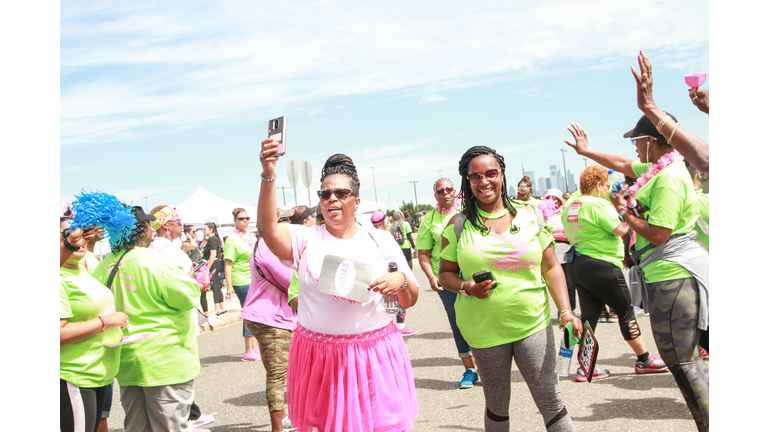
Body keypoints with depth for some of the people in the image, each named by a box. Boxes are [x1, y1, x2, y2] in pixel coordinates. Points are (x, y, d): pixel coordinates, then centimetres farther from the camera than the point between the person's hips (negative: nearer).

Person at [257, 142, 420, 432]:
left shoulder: (380, 240, 5)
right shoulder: (306, 239, 1)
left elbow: (409, 302, 8)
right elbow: (268, 229, -21)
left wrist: (401, 281, -14)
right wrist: (268, 177, -31)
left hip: (375, 354, 1)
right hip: (319, 356, 0)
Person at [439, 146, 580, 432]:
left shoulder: (529, 216, 2)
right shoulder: (458, 225, 0)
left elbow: (551, 268, 4)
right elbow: (446, 274, 6)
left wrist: (565, 311, -6)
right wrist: (467, 287, -15)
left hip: (532, 323, 0)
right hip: (484, 329, 0)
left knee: (551, 402, -2)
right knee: (497, 405, 13)